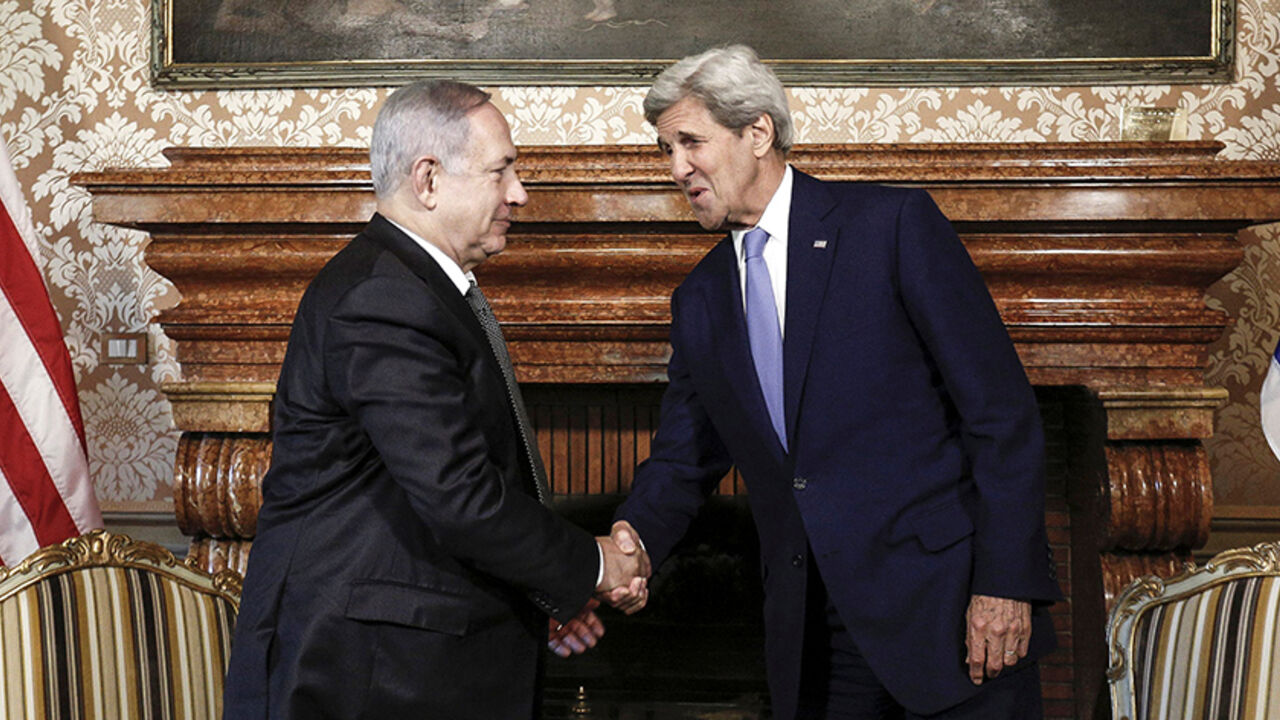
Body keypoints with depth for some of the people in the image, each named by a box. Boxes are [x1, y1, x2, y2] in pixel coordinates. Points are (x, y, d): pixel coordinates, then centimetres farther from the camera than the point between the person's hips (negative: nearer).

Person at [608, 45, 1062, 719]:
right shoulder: (699, 299, 11)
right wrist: (633, 535, -6)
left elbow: (1002, 410, -9)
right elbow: (682, 458, 15)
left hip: (946, 606, -4)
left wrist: (1005, 582, -14)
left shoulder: (895, 224, -6)